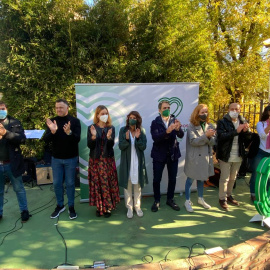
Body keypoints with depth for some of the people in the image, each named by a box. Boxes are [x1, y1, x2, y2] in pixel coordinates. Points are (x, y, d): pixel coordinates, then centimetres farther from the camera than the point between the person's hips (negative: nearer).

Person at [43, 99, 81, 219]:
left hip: (71, 158, -2)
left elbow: (77, 139, -17)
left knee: (70, 183, 7)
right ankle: (60, 205, 29)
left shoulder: (75, 121, -7)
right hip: (56, 158, 3)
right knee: (57, 183, 11)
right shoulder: (52, 121, 0)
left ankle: (71, 207, 23)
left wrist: (69, 132, -37)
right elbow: (46, 139, -7)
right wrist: (52, 131, -28)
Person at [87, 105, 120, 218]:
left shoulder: (111, 128, 4)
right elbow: (89, 145, -3)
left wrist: (109, 137, -25)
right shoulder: (91, 128, 3)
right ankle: (99, 207, 18)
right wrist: (93, 136, -20)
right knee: (97, 183, 3)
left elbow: (111, 145, -6)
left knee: (108, 183, 1)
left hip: (108, 160, 0)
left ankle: (108, 207, 15)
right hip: (95, 160, 0)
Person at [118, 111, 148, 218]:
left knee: (138, 185, 10)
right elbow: (121, 146, -6)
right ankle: (129, 207, 21)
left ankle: (137, 206, 26)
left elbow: (143, 147, -4)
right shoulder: (123, 130, -2)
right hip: (126, 162, -1)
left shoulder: (142, 131, 1)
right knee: (127, 185, 5)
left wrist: (138, 138, -20)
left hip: (138, 162, 1)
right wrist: (126, 139, -24)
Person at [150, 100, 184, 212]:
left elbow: (181, 135, -9)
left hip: (173, 154, 3)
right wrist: (167, 131, -35)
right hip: (159, 155, -2)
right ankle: (156, 200, 25)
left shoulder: (174, 120, 1)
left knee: (172, 179, 11)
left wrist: (178, 128, -31)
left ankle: (170, 199, 30)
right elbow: (155, 138, -21)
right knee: (157, 179, 5)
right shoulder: (155, 122, -7)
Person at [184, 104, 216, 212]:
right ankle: (187, 201, 20)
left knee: (201, 178, 19)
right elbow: (193, 141, -19)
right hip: (194, 158, -5)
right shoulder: (191, 126, -10)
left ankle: (200, 199, 37)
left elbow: (213, 142, 0)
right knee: (190, 179, 6)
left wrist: (210, 137, -21)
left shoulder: (209, 126, 4)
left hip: (206, 157, 5)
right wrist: (206, 136, -26)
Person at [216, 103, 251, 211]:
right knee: (224, 178, 3)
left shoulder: (243, 122, 6)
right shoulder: (222, 122, -9)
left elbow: (248, 139, 3)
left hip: (238, 156, 5)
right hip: (226, 155, -5)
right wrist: (236, 131, -30)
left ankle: (229, 195, 35)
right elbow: (221, 136, -23)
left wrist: (246, 131, -18)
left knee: (233, 178, 18)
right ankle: (222, 199, 18)